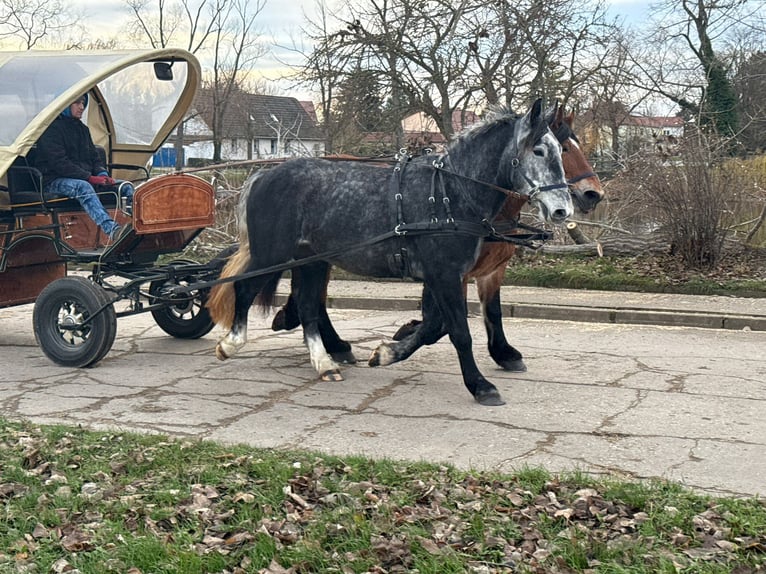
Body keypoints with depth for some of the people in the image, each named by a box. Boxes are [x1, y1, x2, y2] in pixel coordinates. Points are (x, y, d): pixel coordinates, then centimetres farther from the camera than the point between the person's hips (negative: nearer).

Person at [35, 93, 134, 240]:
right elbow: (59, 163, -16)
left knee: (125, 186, -12)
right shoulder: (51, 128, -5)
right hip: (54, 182, -8)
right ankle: (112, 230, -63)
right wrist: (89, 177, -22)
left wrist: (102, 175, -3)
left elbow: (94, 157, 20)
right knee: (82, 187, -41)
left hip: (83, 178, 8)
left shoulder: (82, 128, 20)